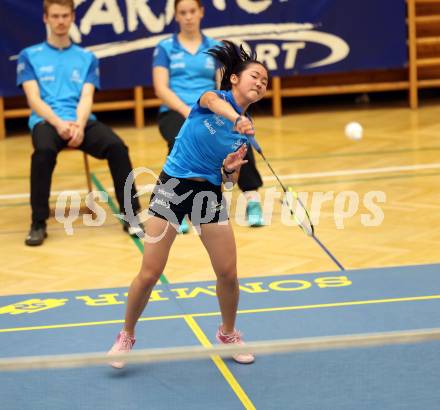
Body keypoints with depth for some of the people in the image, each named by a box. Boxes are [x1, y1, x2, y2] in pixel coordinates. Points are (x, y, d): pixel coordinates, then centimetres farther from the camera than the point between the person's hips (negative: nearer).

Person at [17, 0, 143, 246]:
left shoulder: (87, 58, 18)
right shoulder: (30, 56, 12)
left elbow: (86, 98, 5)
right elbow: (34, 98, 1)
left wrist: (79, 125, -17)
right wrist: (59, 122, -18)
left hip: (81, 121, 2)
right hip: (46, 121, -2)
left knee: (116, 146, -28)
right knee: (44, 150, -38)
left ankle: (131, 216, -17)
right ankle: (38, 223, -26)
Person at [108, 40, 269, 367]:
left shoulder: (247, 131, 7)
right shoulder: (215, 96, -6)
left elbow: (231, 180, 9)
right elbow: (212, 101, -33)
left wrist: (230, 170, -15)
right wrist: (236, 117, -53)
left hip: (210, 193, 4)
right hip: (173, 185, -4)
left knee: (228, 274, 1)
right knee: (150, 274, -5)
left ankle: (228, 334, 27)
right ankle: (127, 336, 16)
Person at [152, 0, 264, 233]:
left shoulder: (215, 48, 16)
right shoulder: (165, 48, 10)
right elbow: (161, 89, -1)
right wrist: (187, 111, -17)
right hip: (175, 112, -2)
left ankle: (252, 199, -33)